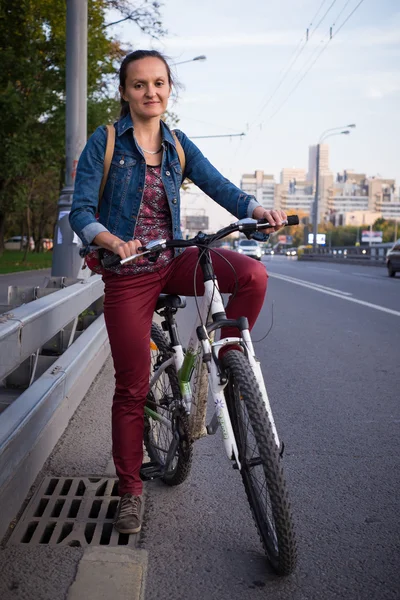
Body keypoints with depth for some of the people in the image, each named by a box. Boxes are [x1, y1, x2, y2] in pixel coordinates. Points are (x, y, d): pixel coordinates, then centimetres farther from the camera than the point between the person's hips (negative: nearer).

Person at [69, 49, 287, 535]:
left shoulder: (178, 146, 8)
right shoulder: (104, 142, -3)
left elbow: (220, 187, -2)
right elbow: (80, 211, -9)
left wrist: (259, 210, -22)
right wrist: (113, 241, -30)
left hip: (173, 262, 3)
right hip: (128, 274, -3)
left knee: (252, 275, -25)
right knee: (132, 386, 0)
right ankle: (130, 490, 19)